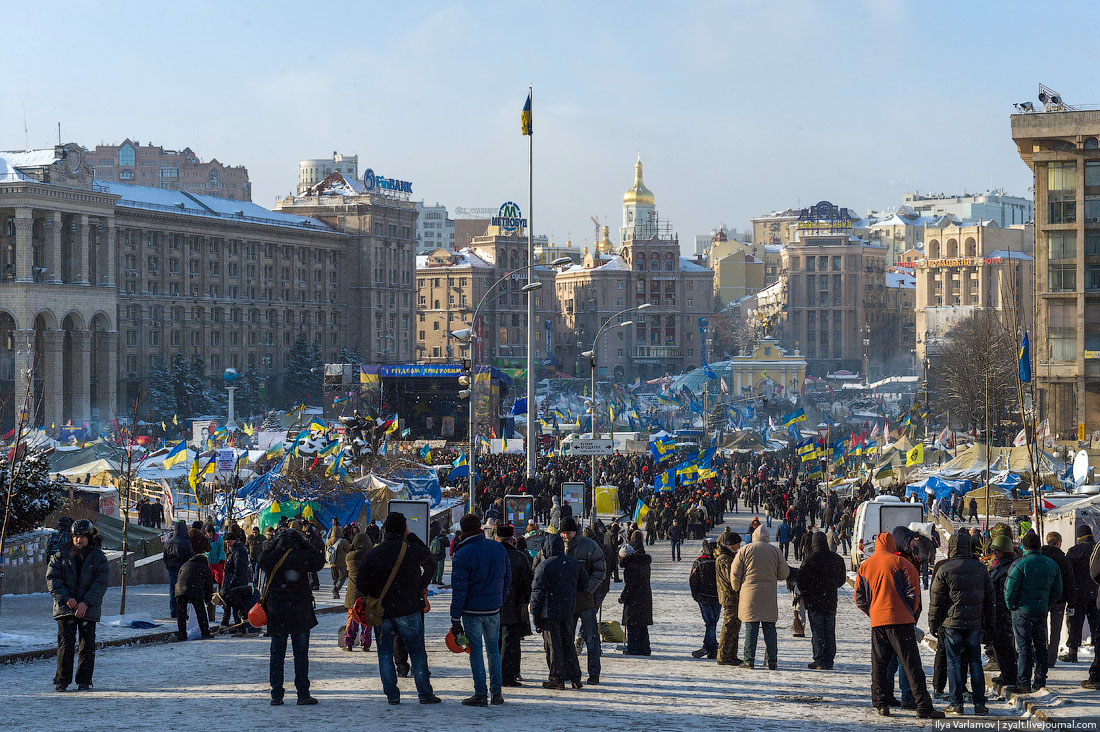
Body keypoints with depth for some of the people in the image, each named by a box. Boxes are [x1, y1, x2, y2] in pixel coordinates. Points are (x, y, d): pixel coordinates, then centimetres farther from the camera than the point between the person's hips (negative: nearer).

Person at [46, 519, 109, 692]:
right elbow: (52, 579, -1)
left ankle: (84, 681, 10)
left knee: (87, 644, 2)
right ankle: (62, 680, 4)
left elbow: (101, 582, -5)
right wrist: (66, 598, -13)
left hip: (88, 608, 0)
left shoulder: (98, 557, 1)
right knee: (65, 643, -3)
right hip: (65, 607, 0)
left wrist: (86, 603, -16)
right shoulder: (61, 556, 3)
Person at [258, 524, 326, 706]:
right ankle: (303, 695, 2)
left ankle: (276, 695, 7)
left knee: (276, 654, 9)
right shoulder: (303, 557, -10)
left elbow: (262, 560, 18)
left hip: (276, 614, 2)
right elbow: (320, 561, 7)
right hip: (300, 613, -2)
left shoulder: (270, 559, -5)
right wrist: (305, 543, 8)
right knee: (301, 654, 4)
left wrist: (274, 543, 15)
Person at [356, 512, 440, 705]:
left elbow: (360, 585, -5)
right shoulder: (414, 550, -5)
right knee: (417, 653, 7)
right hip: (408, 609, -1)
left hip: (381, 611, 1)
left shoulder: (371, 555, -4)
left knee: (385, 653, 11)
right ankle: (425, 694, 8)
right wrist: (422, 586, 28)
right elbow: (430, 566, 15)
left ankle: (392, 695, 7)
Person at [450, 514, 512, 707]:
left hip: (472, 610, -5)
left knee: (476, 651, 2)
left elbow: (459, 589, -15)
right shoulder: (499, 549, 3)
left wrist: (455, 619, -11)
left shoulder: (462, 555, -15)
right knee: (493, 649, 14)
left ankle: (480, 694, 1)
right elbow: (507, 579, 11)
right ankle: (496, 693, 17)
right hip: (494, 609, 5)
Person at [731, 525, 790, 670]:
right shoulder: (775, 551, 3)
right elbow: (784, 574, 6)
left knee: (751, 627, 0)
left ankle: (749, 660, -2)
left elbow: (734, 573, -2)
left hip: (749, 594, -1)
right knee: (769, 628, 7)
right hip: (769, 596, 1)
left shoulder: (745, 550, -1)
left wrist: (737, 589, 12)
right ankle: (772, 661, 7)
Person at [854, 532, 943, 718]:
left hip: (877, 622, 4)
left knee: (878, 665, 13)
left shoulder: (865, 566, 10)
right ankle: (924, 707, -7)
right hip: (901, 620, -4)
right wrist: (911, 612, 8)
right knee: (911, 665, -4)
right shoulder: (900, 563, -3)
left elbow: (860, 599, 12)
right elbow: (913, 592, -6)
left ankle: (881, 704, 10)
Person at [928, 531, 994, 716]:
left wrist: (933, 624, 3)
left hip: (951, 622, -3)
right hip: (974, 623, 3)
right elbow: (989, 598, 11)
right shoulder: (980, 568, 6)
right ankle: (979, 703, 7)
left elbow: (936, 600, -5)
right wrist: (988, 622, 19)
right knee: (975, 661, 9)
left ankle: (956, 703, 1)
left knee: (954, 661, 3)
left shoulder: (944, 569, -7)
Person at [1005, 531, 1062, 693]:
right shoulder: (1051, 564, 6)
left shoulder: (1019, 564, -14)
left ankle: (1023, 683, -1)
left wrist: (1011, 606, 0)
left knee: (1024, 647, -2)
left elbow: (1009, 589, -15)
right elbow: (1057, 591, 11)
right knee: (1040, 646, 13)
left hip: (1022, 611, -5)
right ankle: (1040, 681, 18)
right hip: (1042, 611, 5)